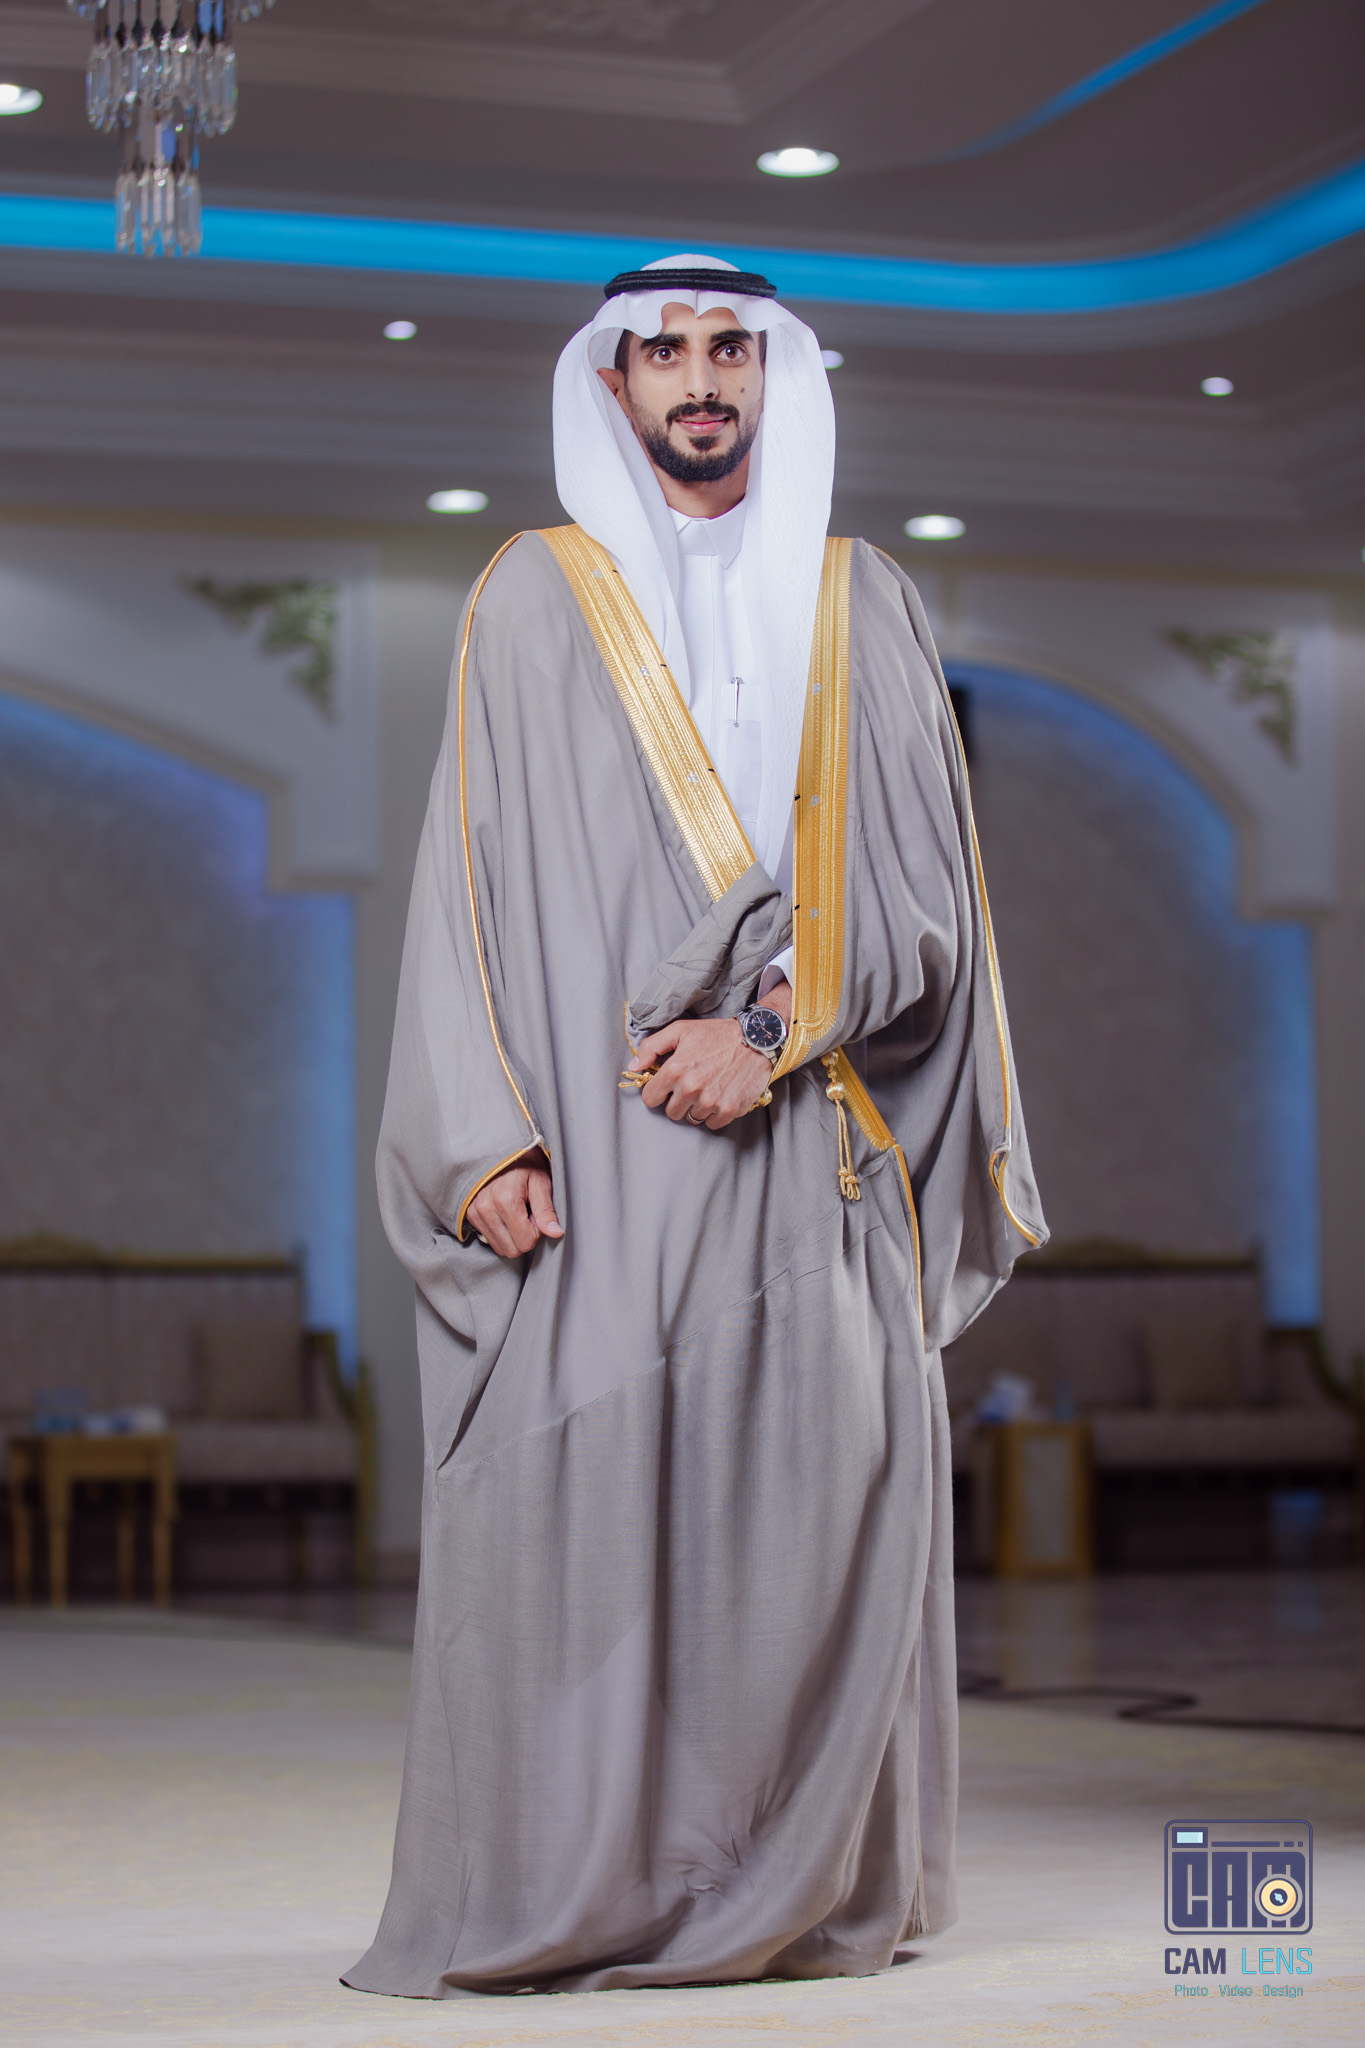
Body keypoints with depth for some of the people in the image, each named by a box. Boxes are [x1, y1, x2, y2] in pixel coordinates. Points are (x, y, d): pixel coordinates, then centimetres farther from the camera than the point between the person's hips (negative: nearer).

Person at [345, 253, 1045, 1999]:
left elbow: (924, 886, 6)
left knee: (813, 1497, -5)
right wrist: (486, 1136, -8)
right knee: (575, 1493, -10)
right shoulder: (535, 597, 11)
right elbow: (473, 884, 4)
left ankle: (793, 1889, 4)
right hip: (595, 1144, -1)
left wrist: (778, 1026, -11)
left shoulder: (864, 607, 16)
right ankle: (559, 1897, -4)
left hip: (814, 1144, 2)